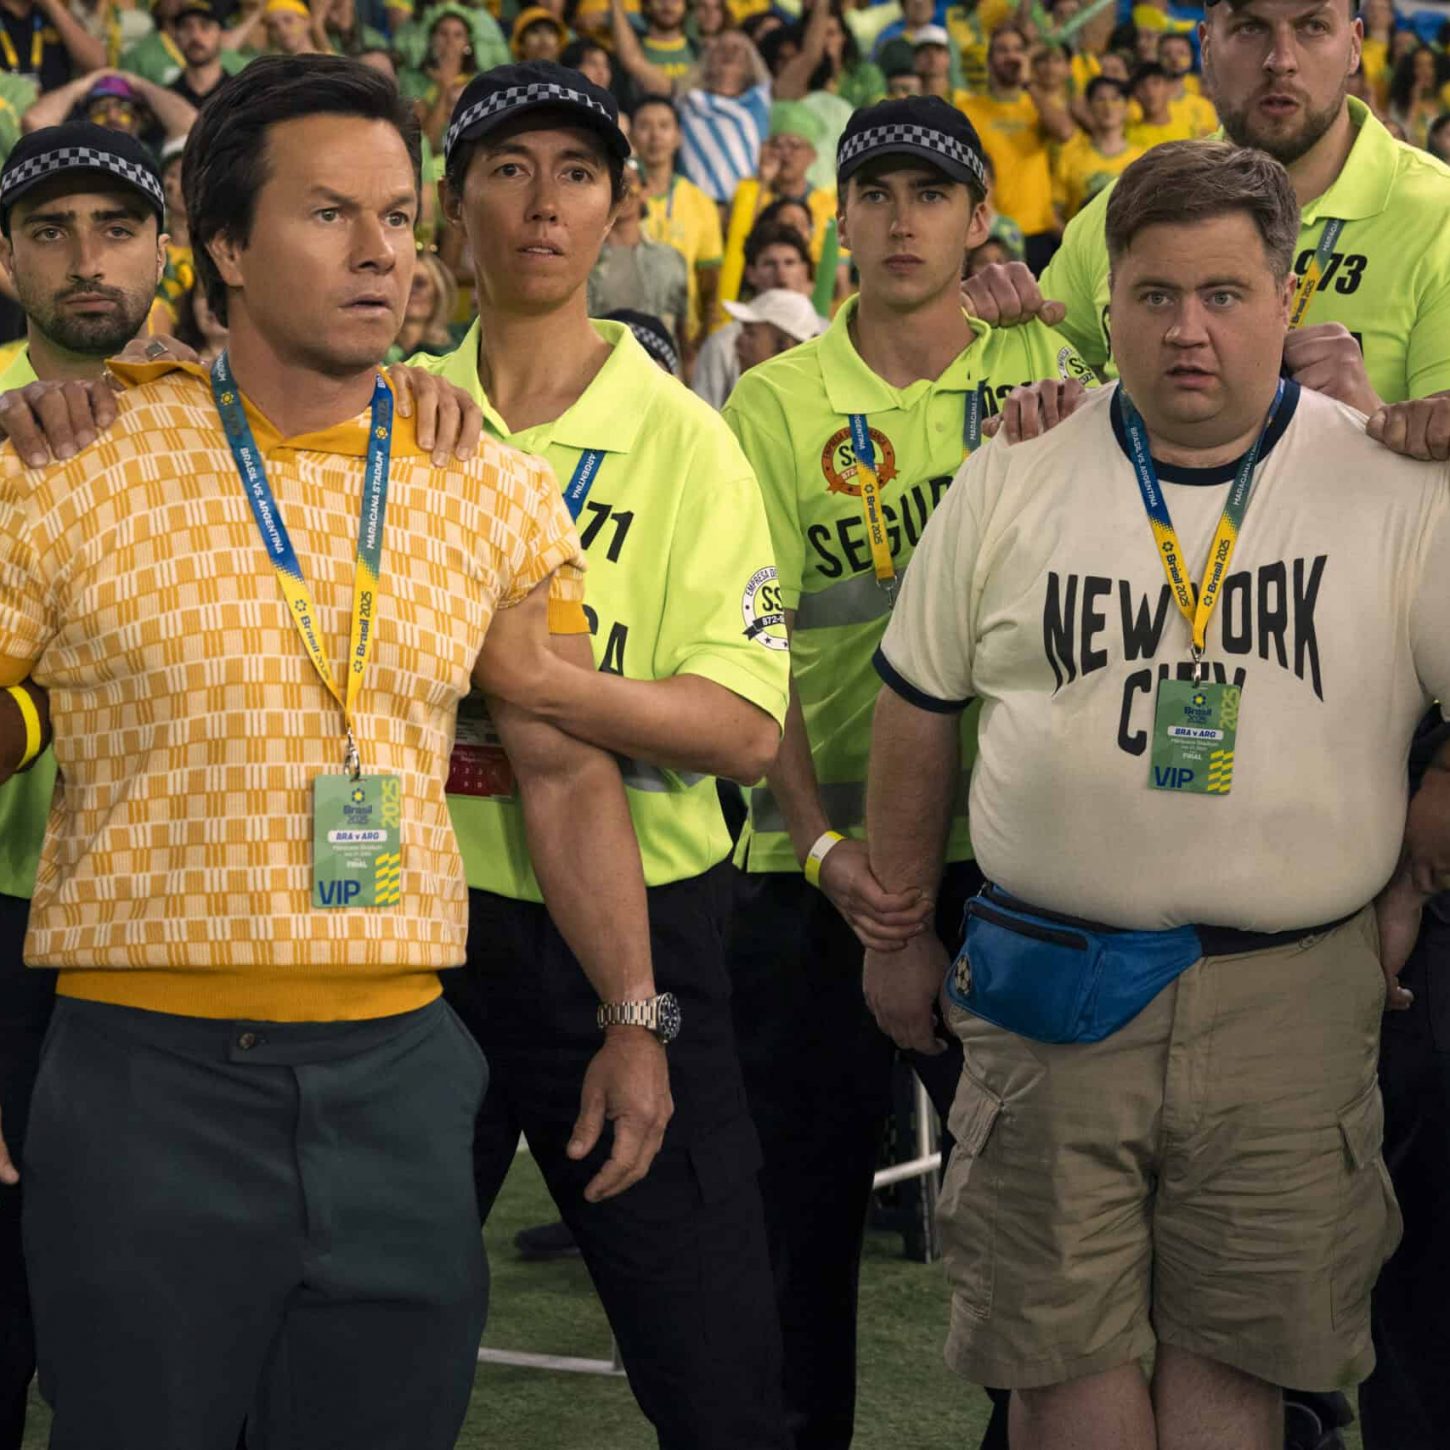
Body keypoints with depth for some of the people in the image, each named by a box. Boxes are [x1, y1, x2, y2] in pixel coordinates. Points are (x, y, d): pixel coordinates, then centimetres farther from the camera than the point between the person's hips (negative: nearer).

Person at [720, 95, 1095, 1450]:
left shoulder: (1045, 373, 4)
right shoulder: (776, 403, 1)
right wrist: (824, 843, -14)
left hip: (1007, 849, 1)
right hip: (820, 863, 0)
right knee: (802, 1197, 6)